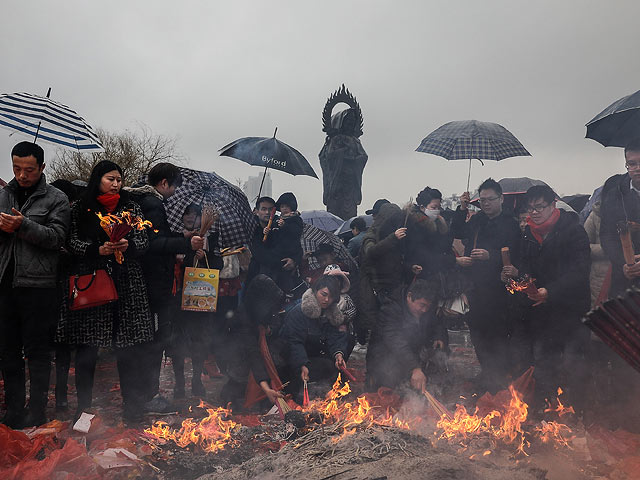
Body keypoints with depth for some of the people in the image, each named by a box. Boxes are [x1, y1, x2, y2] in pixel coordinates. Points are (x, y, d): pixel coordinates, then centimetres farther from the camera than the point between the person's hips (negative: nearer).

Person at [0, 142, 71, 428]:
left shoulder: (56, 199, 1)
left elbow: (56, 237, -9)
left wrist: (23, 225, -20)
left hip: (38, 284, -5)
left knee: (37, 351, 1)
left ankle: (37, 411, 11)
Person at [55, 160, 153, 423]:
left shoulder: (132, 208, 13)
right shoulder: (80, 209, 9)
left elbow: (143, 241, 8)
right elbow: (71, 242, 1)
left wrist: (128, 245, -13)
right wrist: (98, 250, -14)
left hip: (126, 286, 1)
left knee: (128, 347, -1)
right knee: (86, 347, 2)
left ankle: (132, 407, 8)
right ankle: (83, 407, 15)